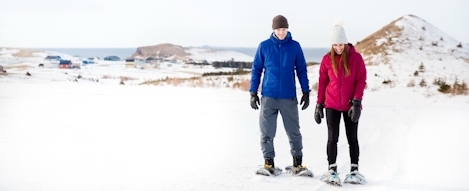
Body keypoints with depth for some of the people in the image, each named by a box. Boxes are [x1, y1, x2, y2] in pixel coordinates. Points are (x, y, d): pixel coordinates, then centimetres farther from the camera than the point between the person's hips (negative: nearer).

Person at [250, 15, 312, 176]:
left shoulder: (295, 46, 2)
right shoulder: (264, 46, 1)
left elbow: (301, 70, 7)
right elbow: (256, 70, 6)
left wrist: (306, 92, 5)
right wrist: (253, 93, 3)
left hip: (289, 98, 0)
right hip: (268, 97, 0)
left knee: (294, 132, 4)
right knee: (267, 133, 3)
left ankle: (298, 164, 13)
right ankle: (268, 163, 13)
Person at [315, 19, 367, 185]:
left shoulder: (356, 57, -3)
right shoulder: (327, 59, 1)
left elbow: (361, 81, -5)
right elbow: (322, 82, 6)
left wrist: (357, 102, -13)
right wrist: (319, 104, 4)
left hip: (351, 105, -1)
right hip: (332, 105, 1)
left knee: (352, 138, 5)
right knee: (332, 138, 0)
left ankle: (354, 170, 13)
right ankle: (332, 170, 6)